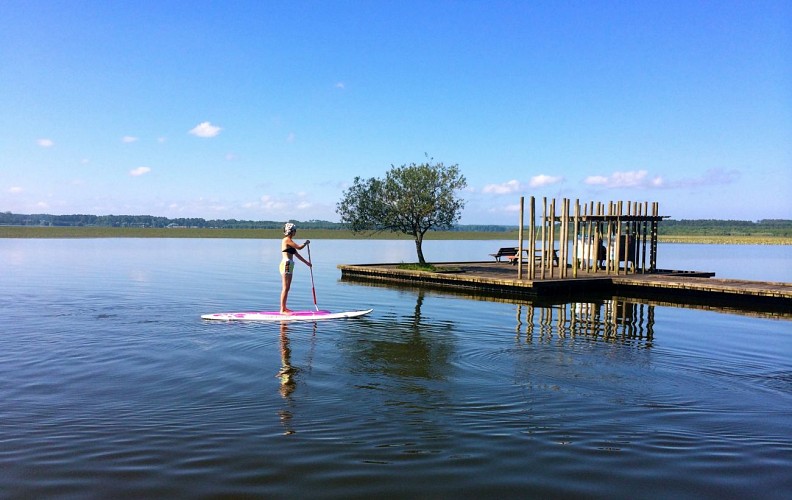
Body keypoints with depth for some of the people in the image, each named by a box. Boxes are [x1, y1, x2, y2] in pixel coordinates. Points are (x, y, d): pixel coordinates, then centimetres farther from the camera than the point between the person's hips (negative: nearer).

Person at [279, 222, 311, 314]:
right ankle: (282, 310, -6)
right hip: (286, 264, -10)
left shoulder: (289, 241, 19)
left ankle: (284, 308, 20)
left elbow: (296, 253, 23)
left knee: (287, 288, 13)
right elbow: (299, 247, -15)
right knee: (285, 288, -8)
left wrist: (306, 262, 25)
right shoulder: (287, 240, -11)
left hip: (289, 265, 10)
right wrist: (306, 243, 5)